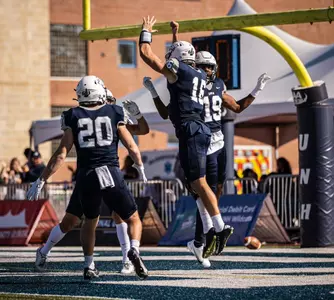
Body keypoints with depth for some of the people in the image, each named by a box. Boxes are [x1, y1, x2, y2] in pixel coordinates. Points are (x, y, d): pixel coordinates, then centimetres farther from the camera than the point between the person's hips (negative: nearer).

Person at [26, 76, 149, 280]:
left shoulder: (73, 117, 8)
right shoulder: (114, 114, 7)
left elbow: (61, 154, 3)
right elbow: (132, 148, 11)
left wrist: (41, 181, 8)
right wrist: (141, 167, 31)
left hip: (86, 177, 2)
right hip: (111, 174, -2)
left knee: (90, 222, 25)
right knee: (133, 219, 12)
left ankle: (89, 266, 18)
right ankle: (134, 251, -15)